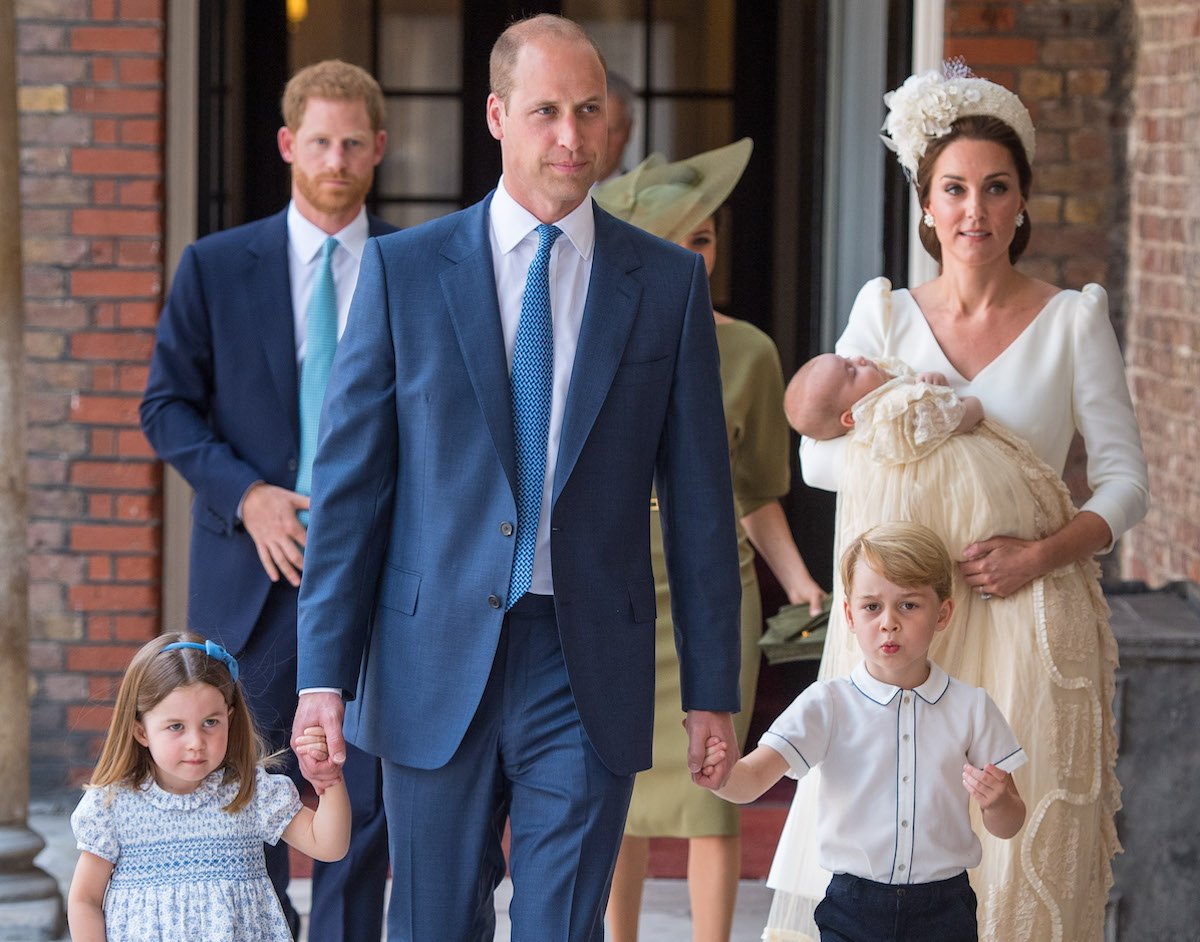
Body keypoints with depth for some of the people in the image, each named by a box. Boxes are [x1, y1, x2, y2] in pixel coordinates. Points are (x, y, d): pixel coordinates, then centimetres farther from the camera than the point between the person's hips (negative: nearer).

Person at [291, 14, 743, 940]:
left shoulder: (670, 283, 4)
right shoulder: (405, 270, 2)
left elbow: (700, 502, 5)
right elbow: (349, 482, 2)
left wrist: (712, 688, 3)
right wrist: (324, 672, -4)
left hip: (588, 674, 0)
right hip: (436, 665, 0)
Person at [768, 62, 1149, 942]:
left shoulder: (1073, 319, 2)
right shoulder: (886, 312, 8)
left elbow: (1126, 481, 1)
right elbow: (820, 452, 3)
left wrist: (1039, 553, -15)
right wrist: (923, 461, -12)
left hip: (1030, 622, -2)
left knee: (1018, 844, -3)